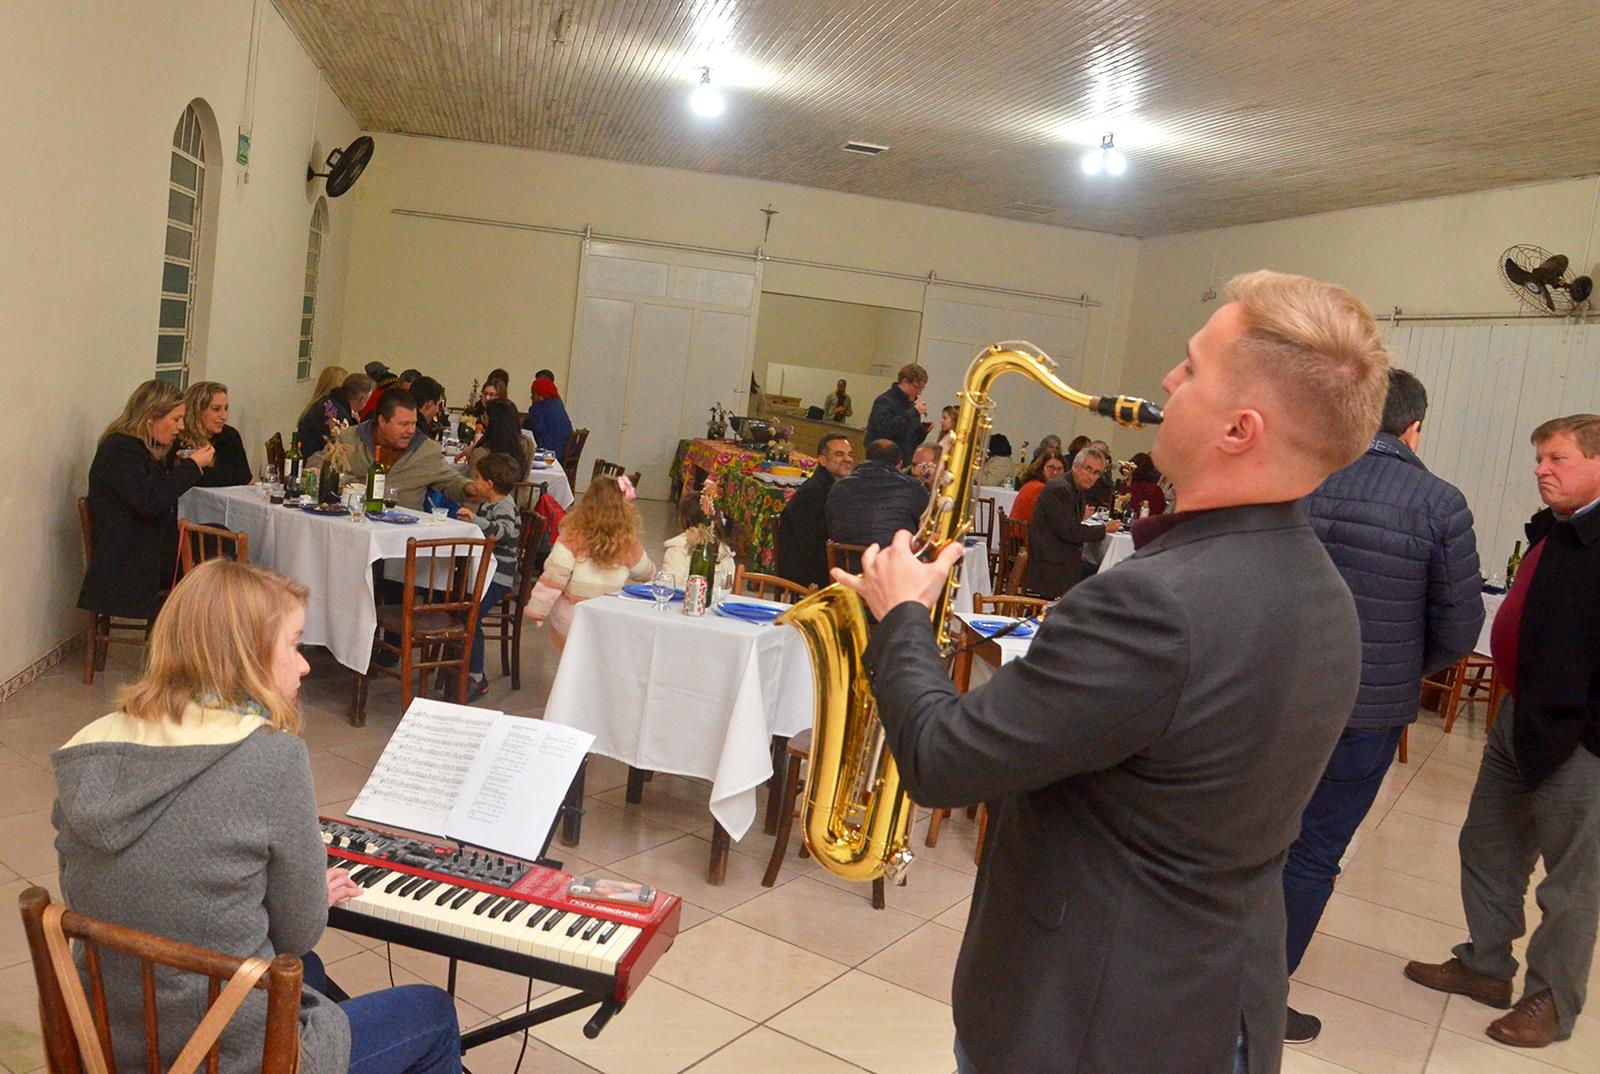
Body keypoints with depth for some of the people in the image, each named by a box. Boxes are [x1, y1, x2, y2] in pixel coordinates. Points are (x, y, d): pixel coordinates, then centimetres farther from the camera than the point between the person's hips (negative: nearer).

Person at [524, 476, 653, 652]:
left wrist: (536, 610, -1)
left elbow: (552, 579, -13)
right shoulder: (628, 545, -9)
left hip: (567, 626, 0)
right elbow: (646, 574, 10)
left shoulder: (572, 539, -14)